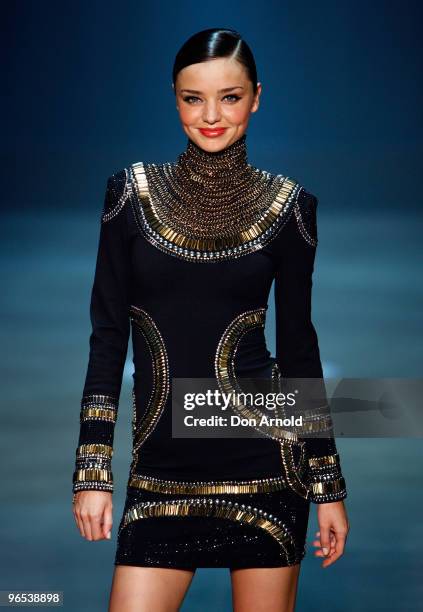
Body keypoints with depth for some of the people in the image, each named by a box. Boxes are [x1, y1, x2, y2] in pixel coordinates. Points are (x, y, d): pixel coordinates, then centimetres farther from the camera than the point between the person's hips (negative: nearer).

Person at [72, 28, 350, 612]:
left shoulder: (290, 205, 1)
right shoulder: (131, 191, 2)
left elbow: (298, 345, 6)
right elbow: (108, 335, 3)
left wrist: (330, 487, 6)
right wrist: (93, 470, -3)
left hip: (262, 455, -1)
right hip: (161, 468, 1)